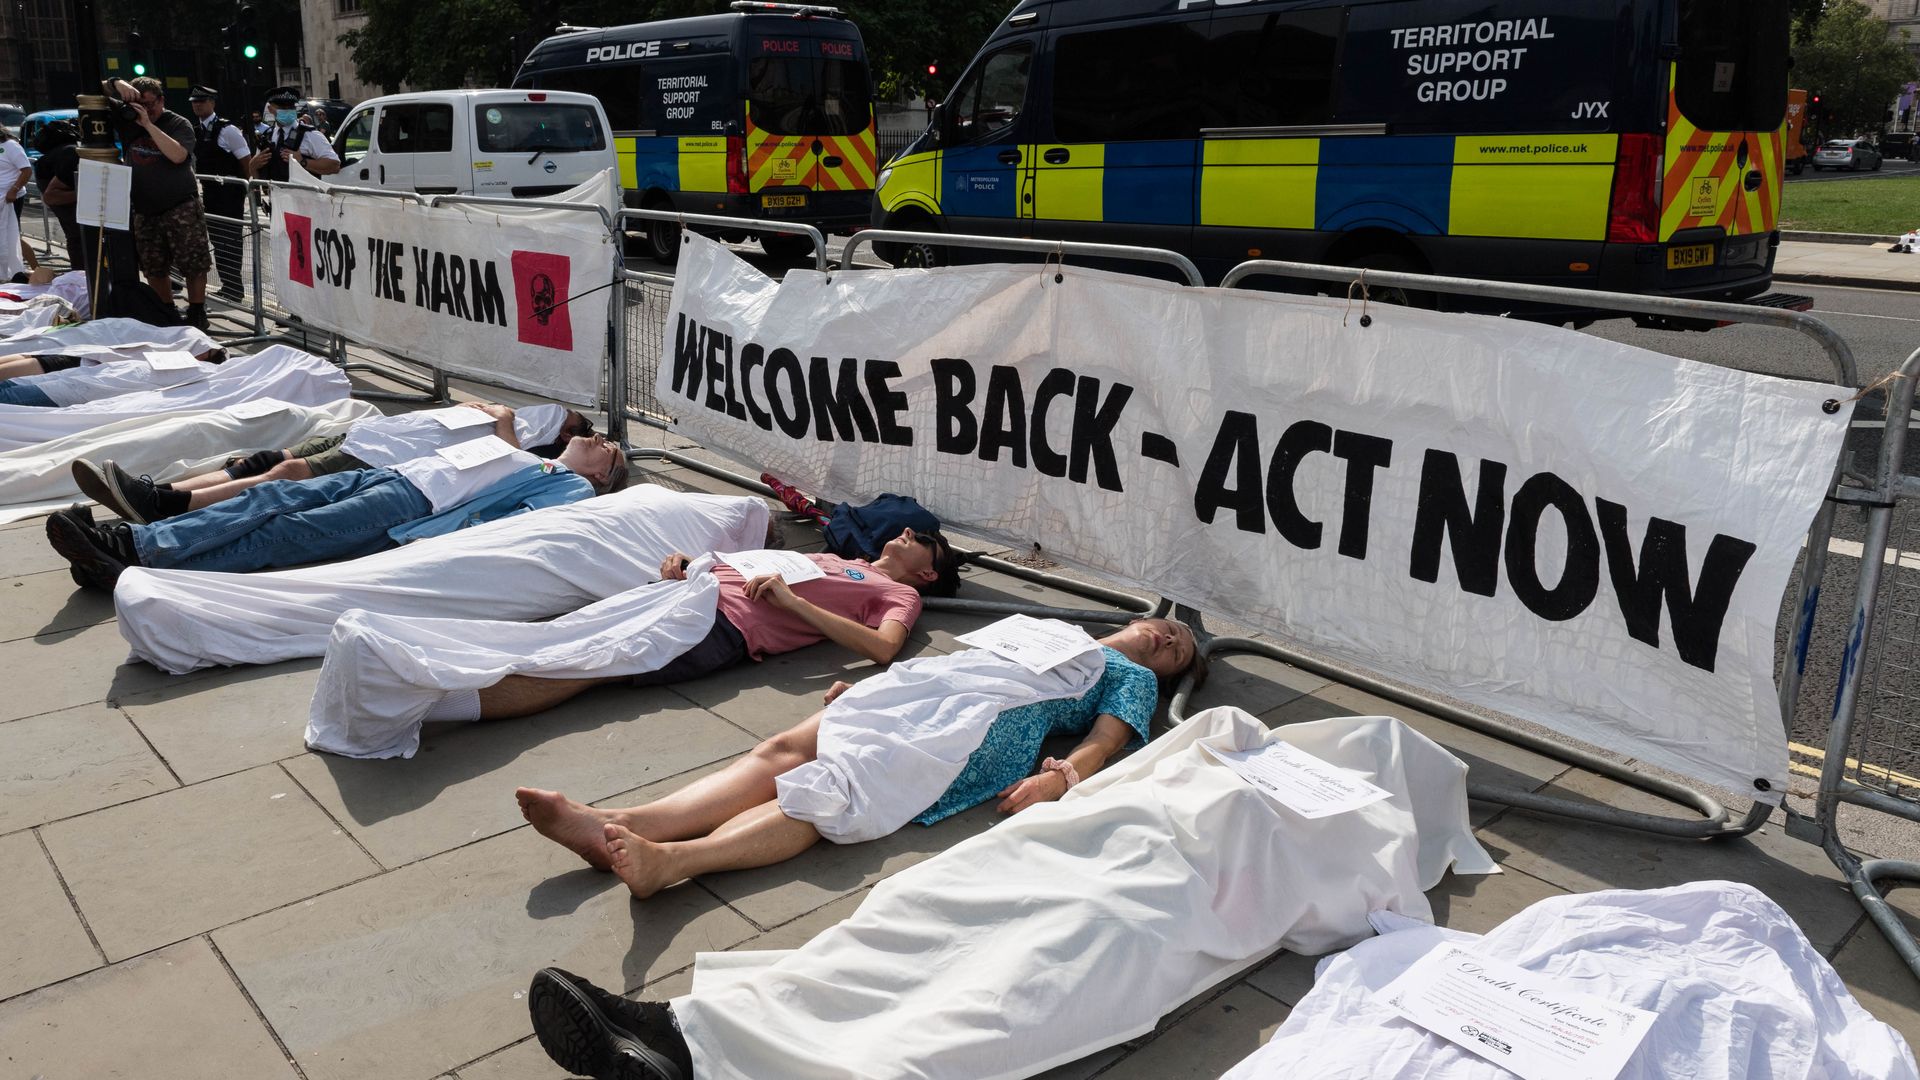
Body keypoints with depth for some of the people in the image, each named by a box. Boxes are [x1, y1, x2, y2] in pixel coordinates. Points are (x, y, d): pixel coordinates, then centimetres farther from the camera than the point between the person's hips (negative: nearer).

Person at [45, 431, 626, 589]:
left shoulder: (572, 489, 6)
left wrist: (445, 547, -24)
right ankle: (130, 538, -20)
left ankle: (140, 572, -28)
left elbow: (517, 524, -11)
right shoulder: (524, 458, 34)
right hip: (393, 473, 7)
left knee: (287, 535, -21)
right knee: (277, 498, -12)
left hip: (421, 509, -7)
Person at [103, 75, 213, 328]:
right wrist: (118, 84, -10)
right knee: (153, 268, 10)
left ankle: (197, 313, 5)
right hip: (145, 210, 5)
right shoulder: (128, 121, 9)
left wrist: (149, 124, -19)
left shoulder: (179, 124, -4)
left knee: (194, 263, -4)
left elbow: (178, 155, -21)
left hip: (181, 208, -5)